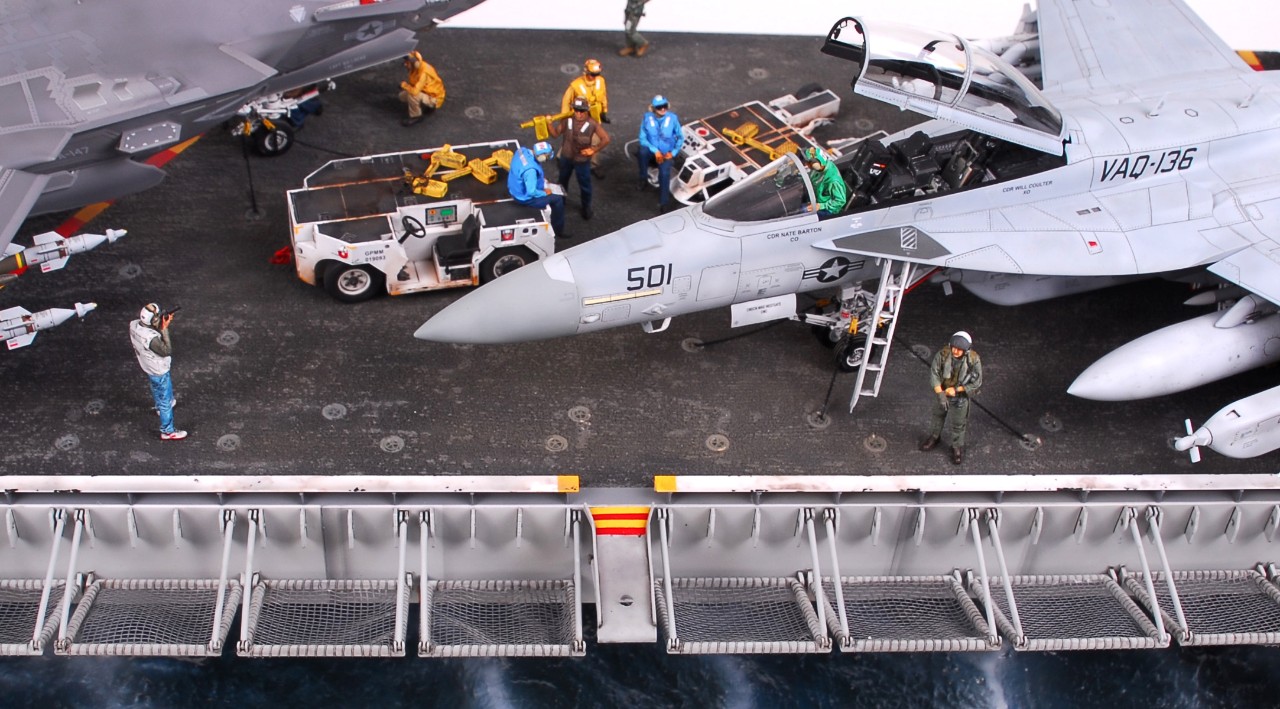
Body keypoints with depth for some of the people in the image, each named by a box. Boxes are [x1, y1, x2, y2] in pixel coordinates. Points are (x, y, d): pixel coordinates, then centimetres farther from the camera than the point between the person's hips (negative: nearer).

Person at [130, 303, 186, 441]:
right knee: (166, 401, 11)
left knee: (156, 387, 37)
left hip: (147, 366, 8)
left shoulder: (133, 325, -20)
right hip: (159, 371, -8)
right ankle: (167, 432, 28)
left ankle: (160, 406, 66)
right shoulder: (151, 338, -43)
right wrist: (164, 329, -37)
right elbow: (166, 351, -33)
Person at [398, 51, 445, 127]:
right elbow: (414, 84, 13)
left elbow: (415, 91, -37)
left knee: (411, 95, -31)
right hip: (426, 92, 9)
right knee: (403, 96, 1)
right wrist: (407, 86, -6)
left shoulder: (424, 72, -33)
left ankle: (416, 117, -8)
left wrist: (404, 85, -20)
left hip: (434, 98, -9)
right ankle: (427, 105, 13)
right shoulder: (415, 67, -5)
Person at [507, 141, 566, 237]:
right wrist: (545, 193, -15)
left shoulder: (523, 150, -11)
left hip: (515, 188, 9)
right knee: (558, 199, -1)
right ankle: (558, 231, 17)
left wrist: (542, 178, 7)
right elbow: (531, 192, -34)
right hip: (525, 197, -9)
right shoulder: (530, 170, -38)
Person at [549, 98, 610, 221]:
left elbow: (606, 139, -17)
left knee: (585, 185, 11)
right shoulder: (567, 120, -13)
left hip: (582, 160, -3)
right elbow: (556, 134, -8)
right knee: (563, 181, 25)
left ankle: (586, 207, 34)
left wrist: (593, 150, -20)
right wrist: (549, 124, -25)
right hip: (566, 157, 3)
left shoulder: (592, 124, -21)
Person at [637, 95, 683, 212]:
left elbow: (680, 137, 3)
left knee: (665, 173, -28)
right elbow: (642, 138, -8)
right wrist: (655, 151, -21)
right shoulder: (647, 118, -9)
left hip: (666, 153, -1)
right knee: (643, 151, -36)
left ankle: (664, 202, -18)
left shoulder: (673, 118, -7)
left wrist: (673, 153, -9)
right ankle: (643, 179, -13)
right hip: (652, 150, 1)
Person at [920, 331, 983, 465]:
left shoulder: (974, 360, -29)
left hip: (961, 396, -3)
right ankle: (935, 437, 54)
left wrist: (956, 389, -25)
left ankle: (958, 448, 36)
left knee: (957, 424, 11)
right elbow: (934, 374, -23)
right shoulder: (943, 354, -27)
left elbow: (977, 383, -19)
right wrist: (940, 393, -34)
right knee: (939, 415, 27)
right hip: (943, 391, 3)